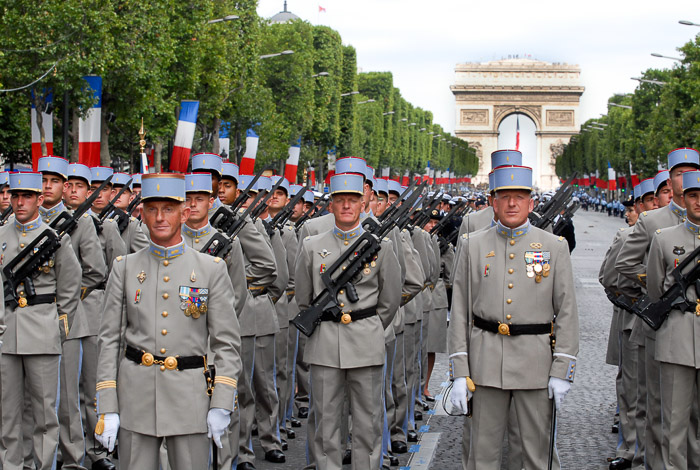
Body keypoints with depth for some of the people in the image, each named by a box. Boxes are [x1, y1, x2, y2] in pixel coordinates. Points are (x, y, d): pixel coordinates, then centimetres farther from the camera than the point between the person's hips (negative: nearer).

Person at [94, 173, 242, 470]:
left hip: (190, 395, -1)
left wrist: (221, 406, -7)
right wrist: (107, 409, -2)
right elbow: (109, 340, 4)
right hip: (136, 397, 1)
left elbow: (226, 343, 0)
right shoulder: (125, 268, 5)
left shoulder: (212, 269, 1)